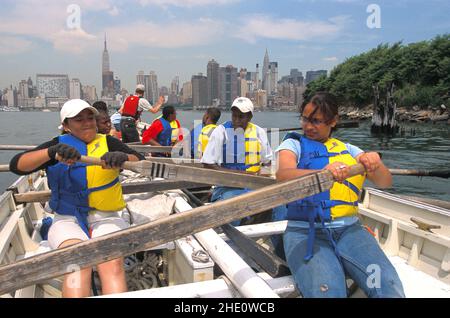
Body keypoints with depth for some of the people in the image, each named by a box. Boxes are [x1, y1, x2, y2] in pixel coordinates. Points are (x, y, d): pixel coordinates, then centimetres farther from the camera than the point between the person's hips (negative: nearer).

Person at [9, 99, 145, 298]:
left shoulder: (108, 142, 12)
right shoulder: (58, 144, 12)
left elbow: (141, 162, 1)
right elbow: (16, 165, -1)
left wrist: (123, 157, -22)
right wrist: (51, 152, -19)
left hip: (105, 216, 0)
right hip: (68, 218, 0)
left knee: (113, 264, -29)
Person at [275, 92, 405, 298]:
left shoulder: (348, 149, 18)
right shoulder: (293, 144, 9)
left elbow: (385, 183, 10)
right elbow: (283, 175, -13)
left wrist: (375, 164, -13)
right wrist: (323, 172, -31)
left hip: (349, 229, 3)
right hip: (305, 231, -3)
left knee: (389, 286, -23)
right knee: (326, 290, -31)